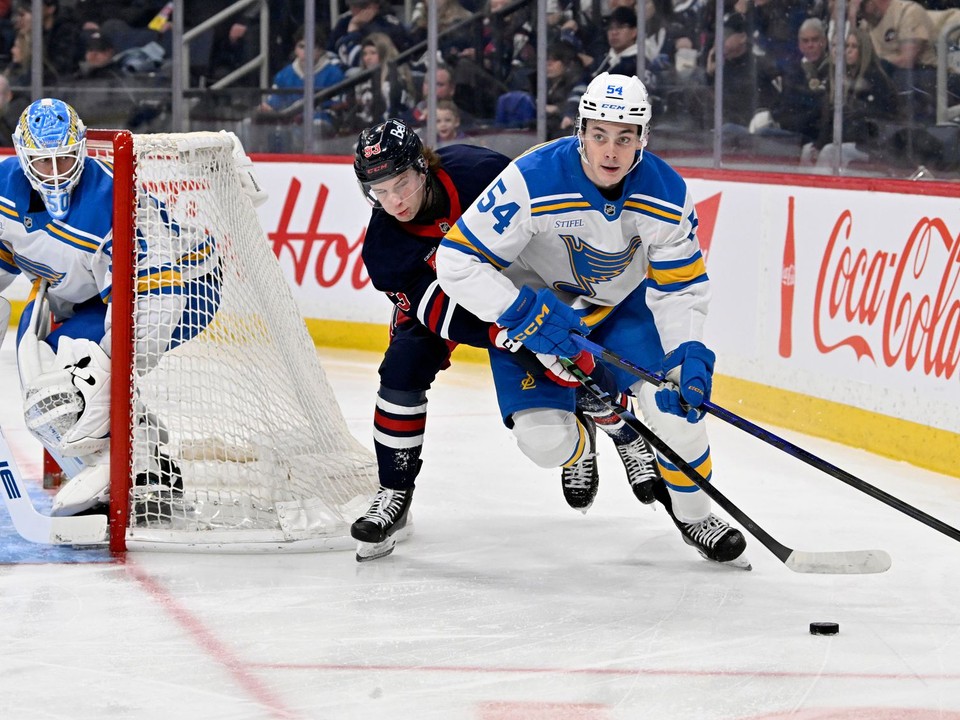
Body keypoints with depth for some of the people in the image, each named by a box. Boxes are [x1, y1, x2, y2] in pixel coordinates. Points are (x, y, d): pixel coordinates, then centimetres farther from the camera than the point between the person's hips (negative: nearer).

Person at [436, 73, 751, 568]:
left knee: (677, 397, -19)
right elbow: (457, 261, -28)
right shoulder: (532, 183, -32)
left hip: (623, 305, 2)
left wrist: (688, 355, -26)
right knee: (545, 442, -18)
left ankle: (693, 513, 8)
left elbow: (680, 286, -9)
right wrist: (527, 316, -36)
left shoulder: (666, 194, -20)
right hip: (536, 306, -2)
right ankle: (581, 438, 22)